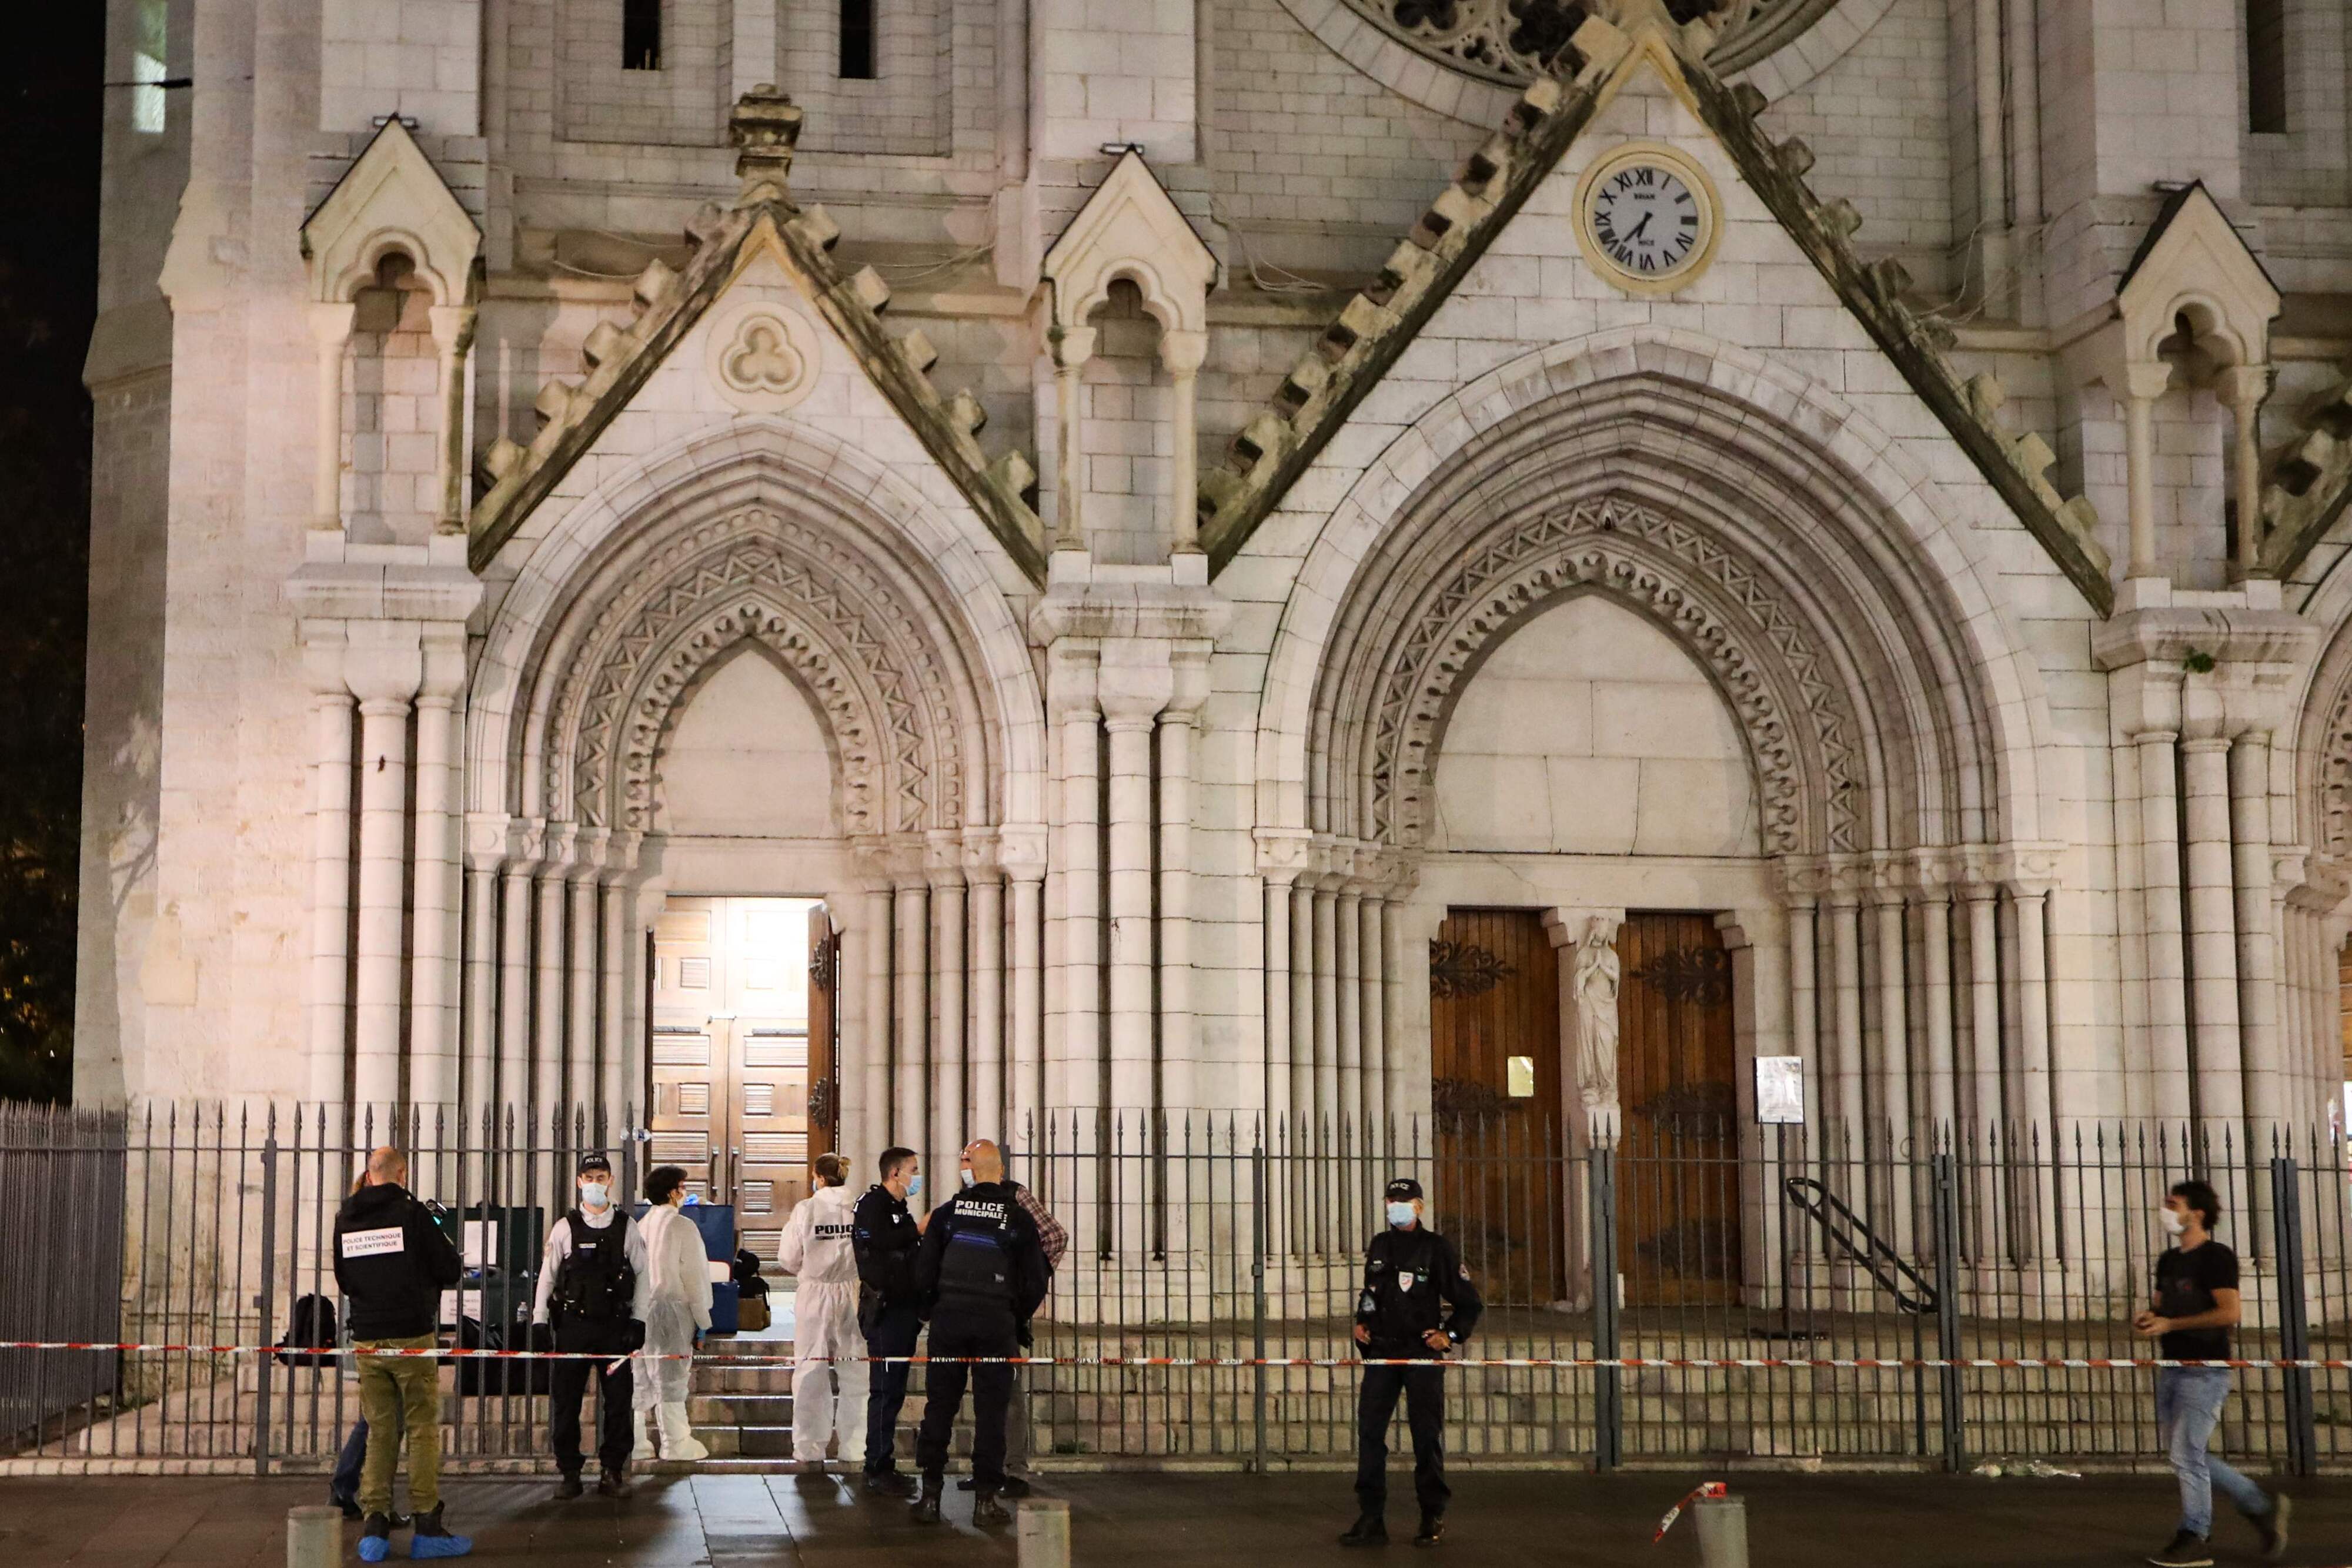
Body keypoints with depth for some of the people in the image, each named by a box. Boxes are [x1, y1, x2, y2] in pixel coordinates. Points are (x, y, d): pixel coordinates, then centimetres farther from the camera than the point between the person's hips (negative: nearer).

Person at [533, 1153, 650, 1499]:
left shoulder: (628, 1229, 6)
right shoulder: (565, 1228, 5)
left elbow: (643, 1276, 6)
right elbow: (547, 1276, 7)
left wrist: (638, 1323, -1)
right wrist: (539, 1322, 2)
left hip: (615, 1327, 0)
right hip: (573, 1325, 0)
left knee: (618, 1402, 0)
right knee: (565, 1402, 0)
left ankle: (612, 1471, 9)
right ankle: (569, 1473, 9)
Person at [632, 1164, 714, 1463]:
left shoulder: (640, 1226, 8)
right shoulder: (682, 1226, -8)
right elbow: (694, 1277, -8)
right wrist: (702, 1321, -3)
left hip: (640, 1308, 6)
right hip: (671, 1307, -6)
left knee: (641, 1378, 10)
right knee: (672, 1379, -1)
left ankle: (637, 1445, 12)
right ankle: (677, 1447, 5)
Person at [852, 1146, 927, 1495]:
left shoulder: (901, 1210, 23)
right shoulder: (872, 1204, -8)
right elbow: (875, 1243, -25)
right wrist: (918, 1230, -18)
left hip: (904, 1309, 10)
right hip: (885, 1311, -10)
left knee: (894, 1391, 11)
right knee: (885, 1391, -10)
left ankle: (883, 1466, 16)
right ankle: (878, 1469, -9)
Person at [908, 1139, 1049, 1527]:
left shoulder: (947, 1213, 2)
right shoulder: (1020, 1219, 0)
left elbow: (923, 1275, 2)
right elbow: (1035, 1283, 1)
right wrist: (1017, 1321, 16)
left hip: (949, 1320, 1)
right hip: (997, 1323, -1)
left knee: (939, 1407, 7)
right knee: (991, 1411, 3)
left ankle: (930, 1494, 7)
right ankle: (985, 1498, 2)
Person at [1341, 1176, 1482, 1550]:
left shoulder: (1436, 1248, -3)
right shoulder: (1378, 1246, 12)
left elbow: (1469, 1302, 2)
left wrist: (1451, 1336, -7)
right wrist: (1361, 1322, 12)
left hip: (1423, 1354, -4)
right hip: (1381, 1352, 5)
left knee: (1427, 1437, 0)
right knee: (1369, 1431, -2)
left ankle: (1433, 1518, 10)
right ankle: (1371, 1518, 1)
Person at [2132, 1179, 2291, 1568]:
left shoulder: (2216, 1257, -9)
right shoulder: (2168, 1261, 16)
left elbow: (2229, 1313, -18)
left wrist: (2170, 1324, -19)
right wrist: (2148, 1319, 0)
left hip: (2204, 1370, -9)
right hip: (2171, 1368, 9)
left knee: (2187, 1453, -9)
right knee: (2183, 1454, 10)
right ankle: (2261, 1508, 22)